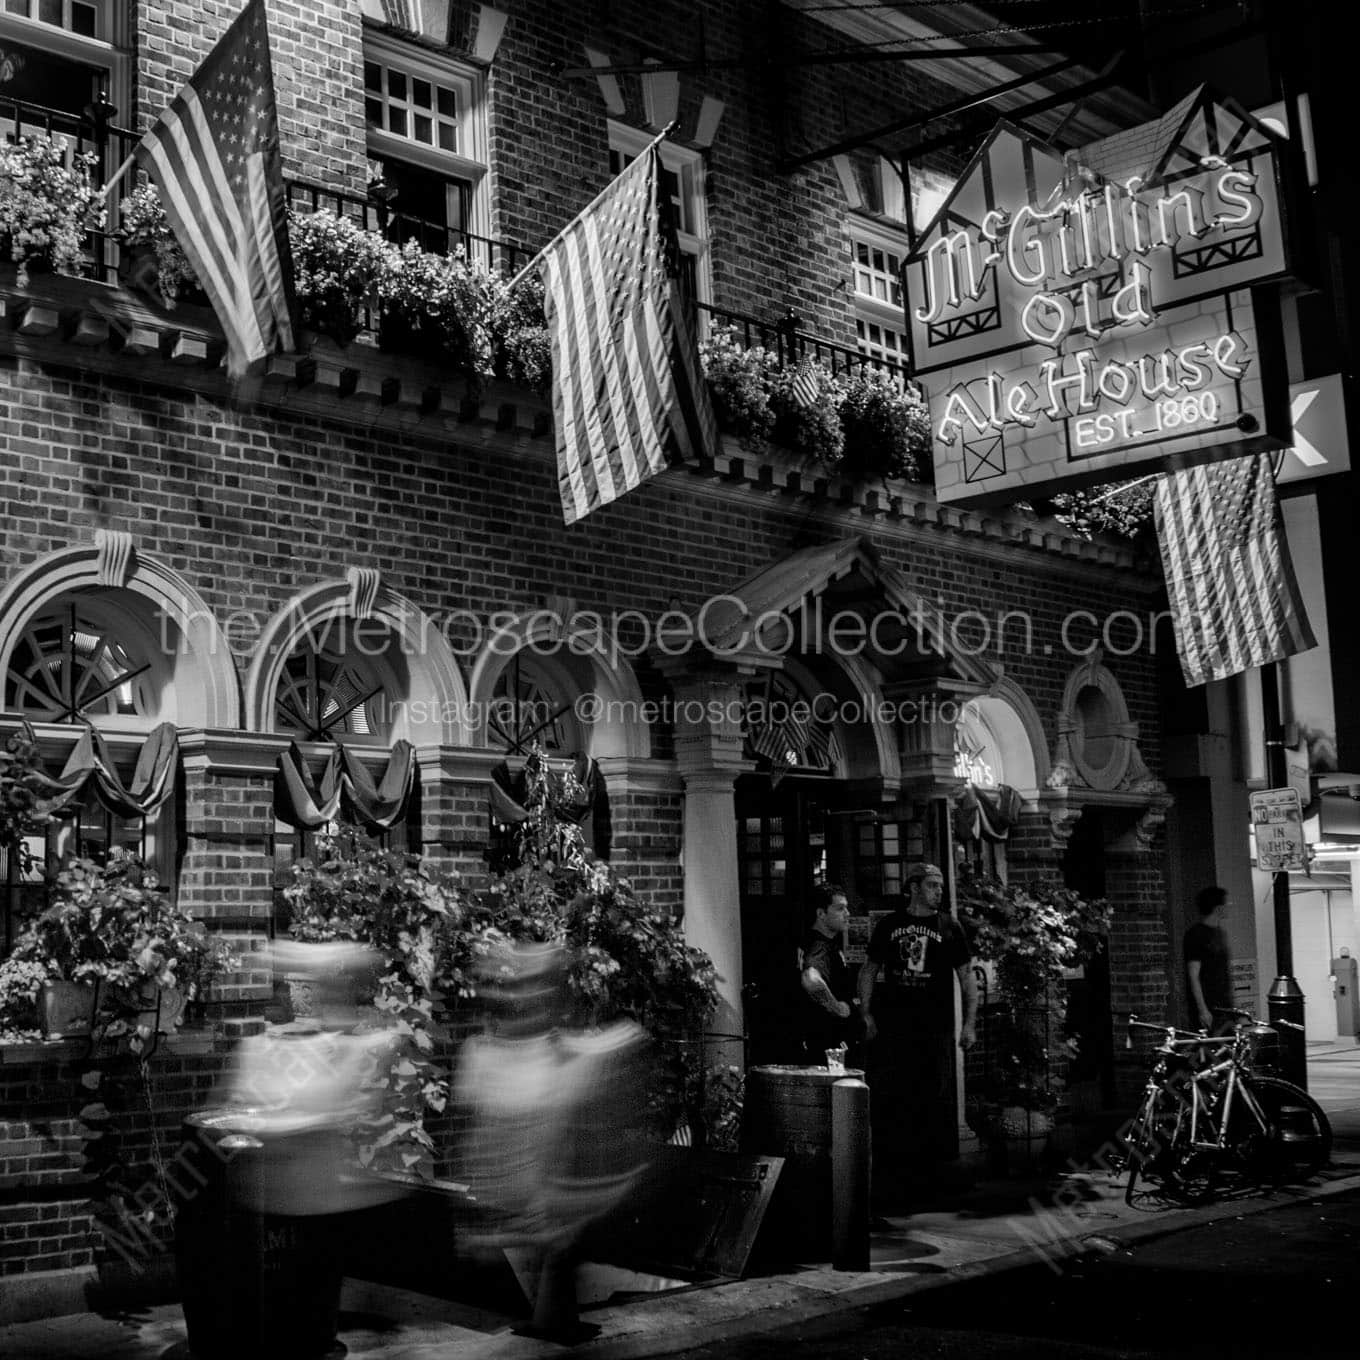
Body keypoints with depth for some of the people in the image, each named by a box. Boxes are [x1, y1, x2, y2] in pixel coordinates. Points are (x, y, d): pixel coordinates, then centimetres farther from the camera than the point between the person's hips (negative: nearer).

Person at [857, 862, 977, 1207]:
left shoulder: (949, 927, 7)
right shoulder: (889, 926, 9)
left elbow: (967, 976, 7)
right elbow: (869, 970, 14)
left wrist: (969, 1023, -2)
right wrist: (866, 1014, 3)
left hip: (935, 1027, 0)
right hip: (892, 1026, 0)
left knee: (934, 1099, -1)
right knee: (887, 1098, -3)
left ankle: (925, 1166, 10)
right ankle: (887, 1175, 4)